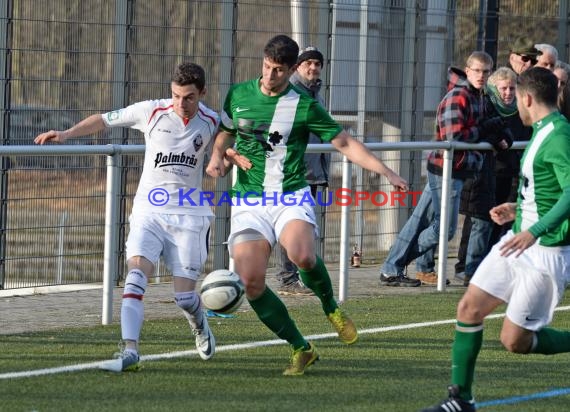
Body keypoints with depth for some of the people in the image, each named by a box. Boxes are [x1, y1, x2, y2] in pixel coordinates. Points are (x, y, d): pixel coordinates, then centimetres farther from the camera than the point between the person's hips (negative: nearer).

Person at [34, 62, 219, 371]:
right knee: (137, 272, -24)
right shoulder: (152, 112, -5)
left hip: (188, 215, 0)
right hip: (149, 210, 0)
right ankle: (129, 351, -29)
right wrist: (66, 134, -2)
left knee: (184, 295, -1)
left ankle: (200, 327, 36)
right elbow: (104, 120, 5)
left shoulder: (212, 123, -4)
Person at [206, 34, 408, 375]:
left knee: (302, 255, -33)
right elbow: (225, 133, 24)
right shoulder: (239, 95, 7)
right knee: (251, 283, -13)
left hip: (291, 196, -3)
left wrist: (386, 172, -4)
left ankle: (330, 306, 0)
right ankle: (301, 349, 4)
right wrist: (218, 158, 3)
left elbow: (345, 143, 3)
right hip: (248, 202, 3)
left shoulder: (304, 105, -2)